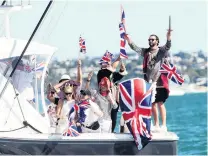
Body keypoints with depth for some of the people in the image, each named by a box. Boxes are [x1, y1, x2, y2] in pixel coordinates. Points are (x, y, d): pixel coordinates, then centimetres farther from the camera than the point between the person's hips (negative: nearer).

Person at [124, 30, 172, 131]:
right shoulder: (145, 52, 14)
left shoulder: (161, 51, -1)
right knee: (152, 104, 10)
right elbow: (135, 48, 9)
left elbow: (167, 47, -19)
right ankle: (156, 125, 18)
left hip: (159, 82, -5)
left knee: (160, 103, -7)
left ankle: (164, 125, -6)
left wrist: (168, 37, -37)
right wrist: (128, 39, -5)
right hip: (149, 82, 5)